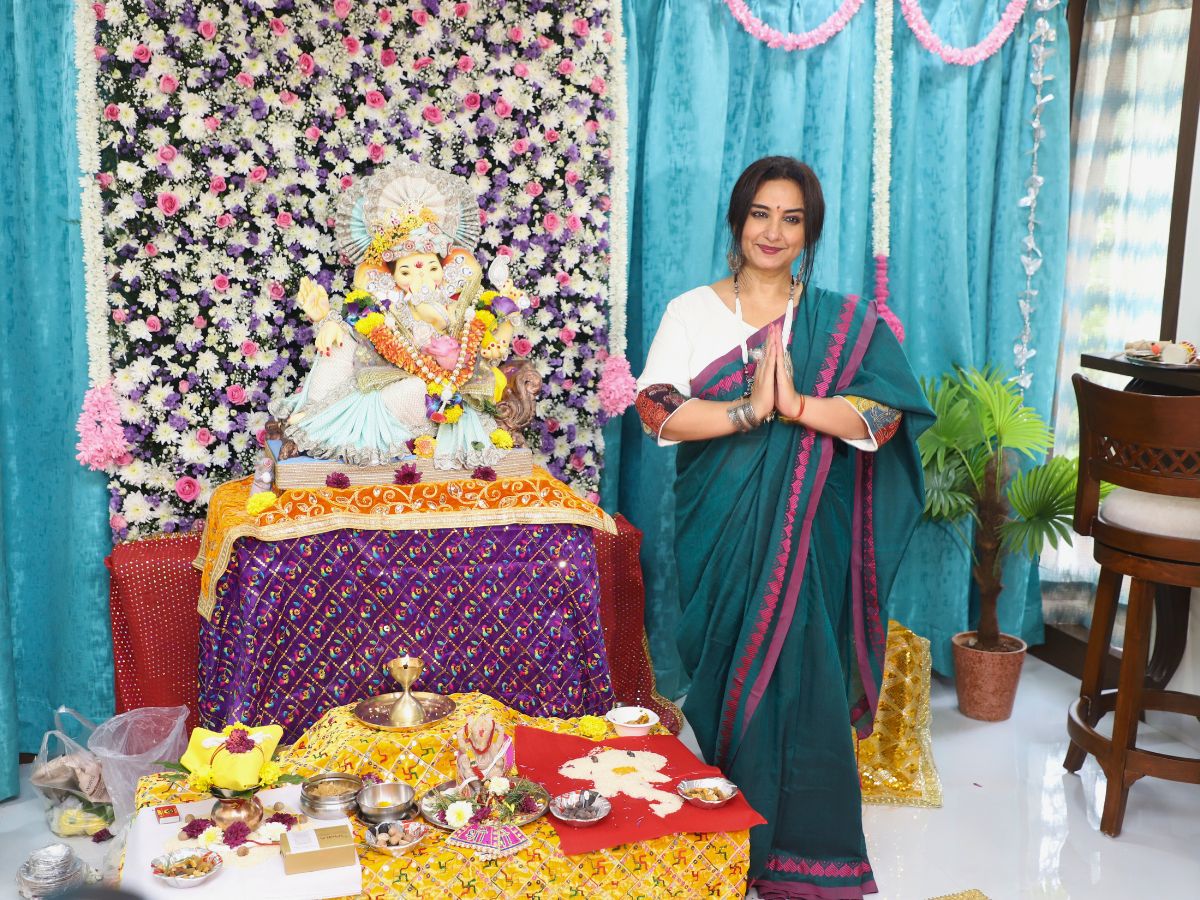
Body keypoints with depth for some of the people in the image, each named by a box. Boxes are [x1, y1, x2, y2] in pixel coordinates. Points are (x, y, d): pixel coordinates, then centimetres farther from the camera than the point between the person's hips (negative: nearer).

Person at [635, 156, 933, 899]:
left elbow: (885, 416, -9)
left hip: (804, 531, 0)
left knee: (799, 676, 1)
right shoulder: (691, 312, 4)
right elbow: (659, 413, -10)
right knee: (726, 671, 6)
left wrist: (797, 404, -22)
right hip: (721, 529, 0)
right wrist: (750, 409, -21)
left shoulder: (845, 322, 4)